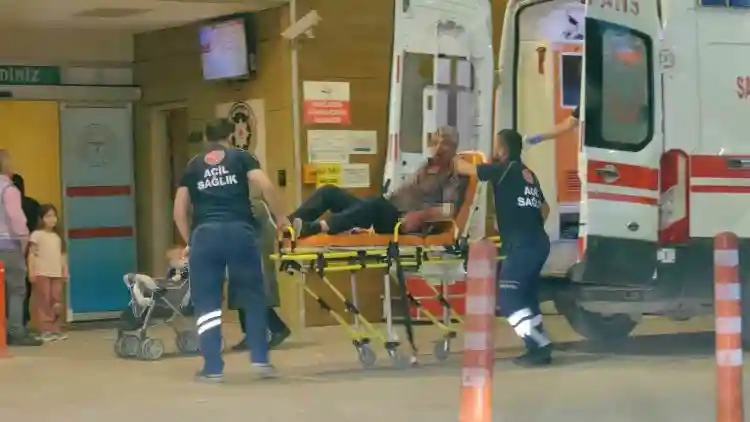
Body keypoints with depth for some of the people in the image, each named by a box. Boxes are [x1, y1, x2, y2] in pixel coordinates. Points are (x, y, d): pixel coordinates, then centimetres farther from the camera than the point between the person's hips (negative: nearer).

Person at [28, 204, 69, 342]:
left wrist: (65, 271, 14)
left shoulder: (57, 236, 16)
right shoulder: (37, 234, -2)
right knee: (43, 302, -5)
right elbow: (31, 254, -6)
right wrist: (31, 272, -14)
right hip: (41, 273, -6)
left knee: (57, 302, 5)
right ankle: (46, 330, -4)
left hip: (56, 273, 6)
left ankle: (55, 329, 11)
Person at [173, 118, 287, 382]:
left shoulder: (193, 167, 21)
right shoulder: (241, 158, 15)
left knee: (207, 303, 7)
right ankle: (260, 359, 8)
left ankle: (213, 368, 5)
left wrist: (189, 241, 28)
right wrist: (280, 218, 12)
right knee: (253, 297, 12)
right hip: (239, 231, -1)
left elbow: (179, 211, 16)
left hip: (204, 233, 1)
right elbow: (267, 187, 0)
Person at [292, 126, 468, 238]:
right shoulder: (427, 168, 28)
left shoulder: (454, 176, 3)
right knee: (330, 192, -6)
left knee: (377, 204, -41)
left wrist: (420, 216, -24)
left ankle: (310, 229, -57)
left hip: (404, 222, -9)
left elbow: (450, 210, -13)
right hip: (385, 215, 9)